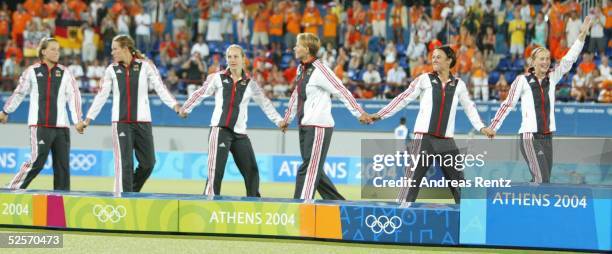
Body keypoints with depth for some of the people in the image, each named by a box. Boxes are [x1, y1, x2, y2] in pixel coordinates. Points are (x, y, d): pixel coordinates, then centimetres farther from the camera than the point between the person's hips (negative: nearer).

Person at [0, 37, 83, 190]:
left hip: (61, 126, 3)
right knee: (37, 161, -12)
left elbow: (73, 96, 2)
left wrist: (78, 120, -9)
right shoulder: (32, 71, 4)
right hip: (39, 125, -3)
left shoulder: (64, 72, 7)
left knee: (63, 164, 3)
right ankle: (13, 189, 0)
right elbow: (19, 93, 16)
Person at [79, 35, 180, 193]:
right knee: (125, 163, -6)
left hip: (142, 121, 0)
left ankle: (132, 192, 23)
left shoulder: (145, 66, 2)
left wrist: (175, 106, -16)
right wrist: (87, 120, 10)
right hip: (120, 122, 0)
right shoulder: (112, 70, 7)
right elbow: (101, 96, 11)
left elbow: (161, 89, -3)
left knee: (148, 163, 3)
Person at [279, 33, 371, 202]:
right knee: (313, 170, 12)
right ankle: (338, 202, 21)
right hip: (304, 127, 9)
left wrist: (359, 113, -17)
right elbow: (296, 95, 25)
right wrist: (287, 119, 33)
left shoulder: (319, 70, -14)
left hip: (319, 126, -9)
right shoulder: (301, 69, 13)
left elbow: (341, 91, -15)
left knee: (308, 169, -10)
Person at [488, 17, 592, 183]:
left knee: (538, 182, 6)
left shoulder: (552, 78, 8)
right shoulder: (522, 80, -4)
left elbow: (568, 60, 1)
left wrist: (582, 35, -8)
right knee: (542, 180, -17)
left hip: (547, 137, 5)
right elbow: (507, 105, 0)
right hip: (530, 137, -5)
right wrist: (492, 128, -1)